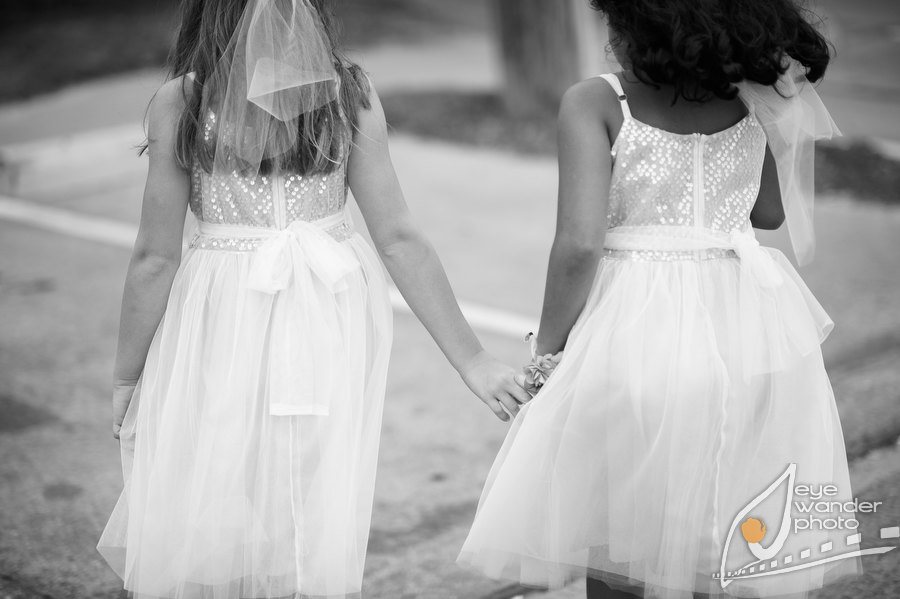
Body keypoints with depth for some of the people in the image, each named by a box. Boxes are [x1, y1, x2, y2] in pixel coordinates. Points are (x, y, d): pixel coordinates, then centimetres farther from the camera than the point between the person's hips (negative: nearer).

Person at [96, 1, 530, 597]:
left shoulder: (179, 103, -11)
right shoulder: (351, 92, -5)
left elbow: (155, 259, -7)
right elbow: (400, 239, -6)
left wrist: (127, 378, 5)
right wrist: (471, 358, 0)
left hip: (220, 327, -2)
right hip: (327, 329, 3)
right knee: (316, 536, 14)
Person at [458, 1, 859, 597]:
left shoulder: (595, 104, -10)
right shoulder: (757, 97, 2)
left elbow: (579, 244, -17)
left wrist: (547, 350, -5)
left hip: (634, 331, -3)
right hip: (748, 328, 4)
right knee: (759, 546, 15)